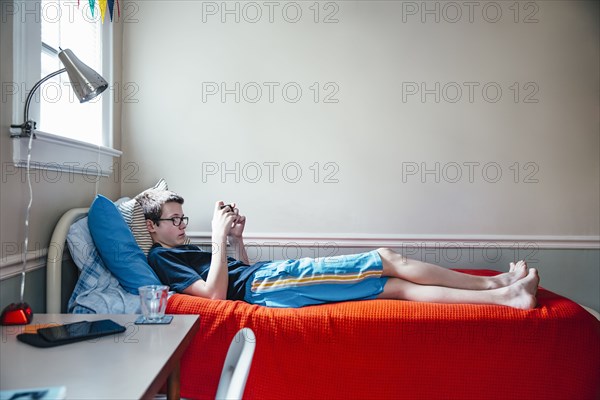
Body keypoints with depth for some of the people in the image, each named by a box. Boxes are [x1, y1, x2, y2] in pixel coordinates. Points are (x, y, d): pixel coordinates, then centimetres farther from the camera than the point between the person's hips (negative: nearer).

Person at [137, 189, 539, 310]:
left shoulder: (184, 251, 26)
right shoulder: (161, 259, -1)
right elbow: (215, 293, -17)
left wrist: (236, 237, 13)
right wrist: (219, 235, -15)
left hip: (265, 278, 9)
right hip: (268, 282, -9)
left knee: (397, 287, 0)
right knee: (387, 258, -9)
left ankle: (505, 293, 3)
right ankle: (497, 285, 0)